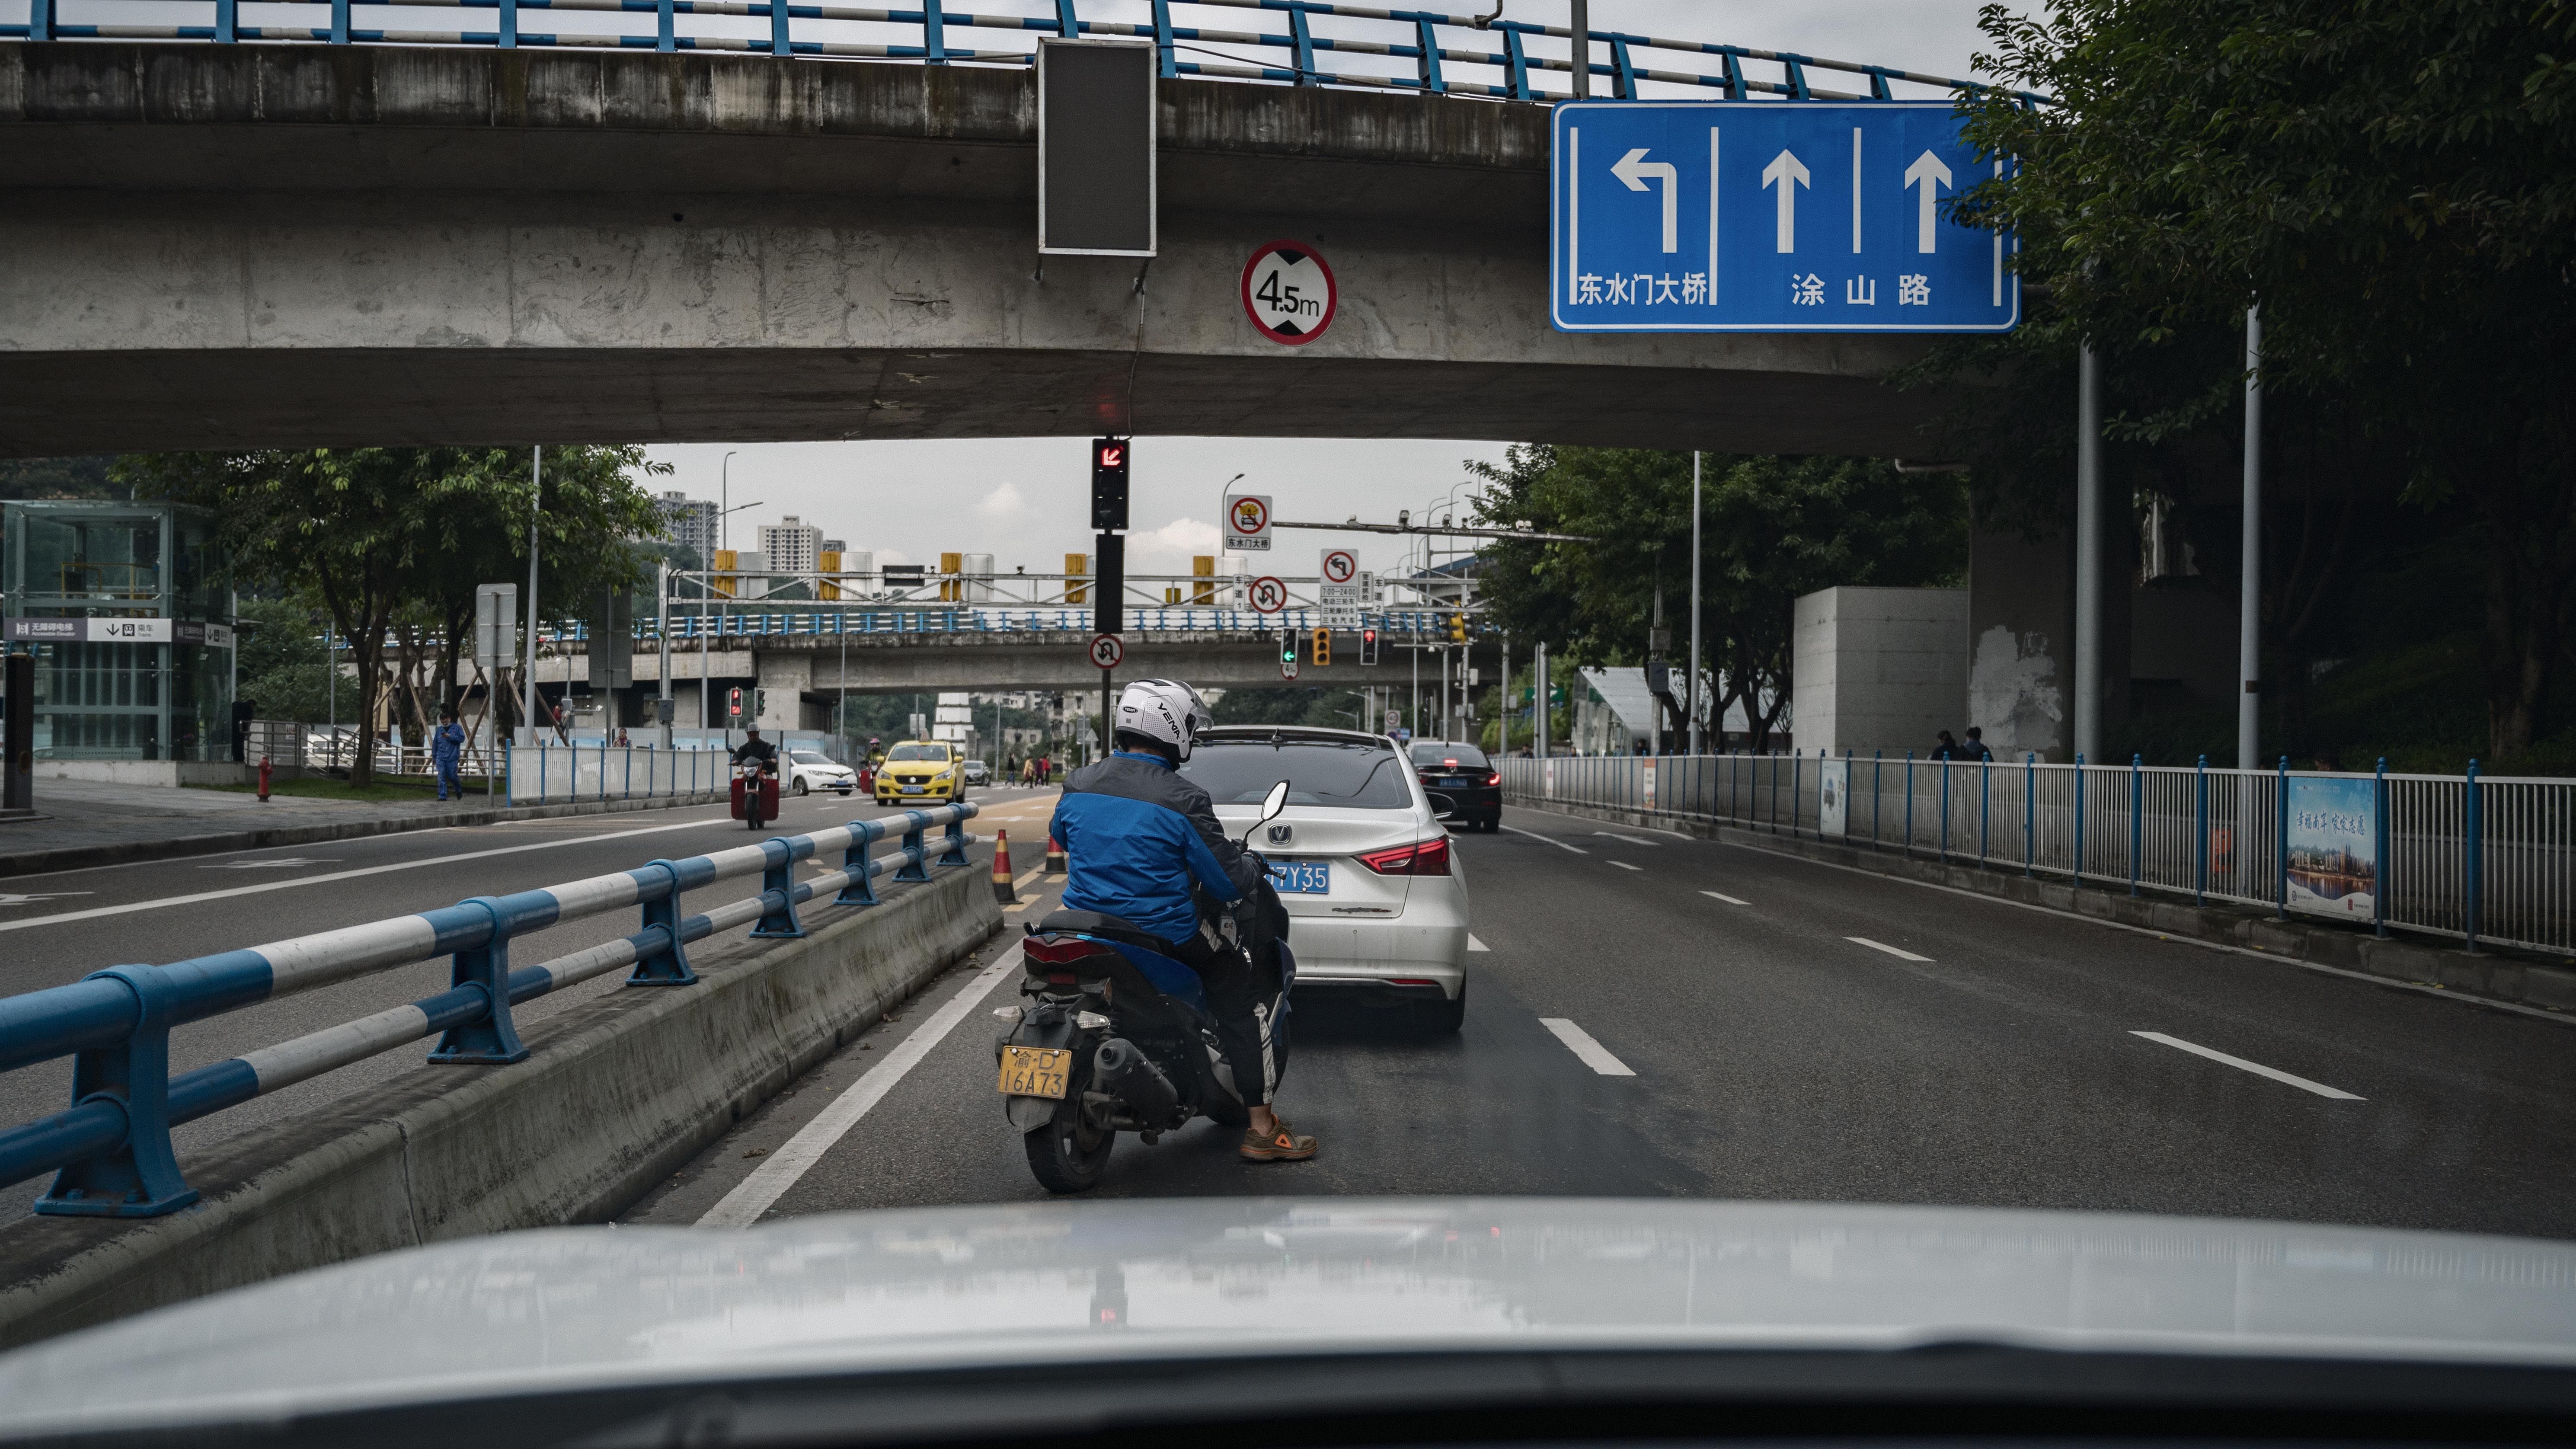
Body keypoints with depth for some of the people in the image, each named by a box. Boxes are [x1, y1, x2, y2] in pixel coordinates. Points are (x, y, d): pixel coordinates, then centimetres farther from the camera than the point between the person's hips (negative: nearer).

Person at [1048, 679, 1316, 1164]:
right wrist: (1253, 868, 11)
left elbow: (1060, 834, 22)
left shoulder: (1079, 785, -1)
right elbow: (1227, 883, -12)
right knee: (1239, 995, 11)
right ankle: (1261, 1128, 6)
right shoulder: (1182, 801, -17)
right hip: (1164, 934, -6)